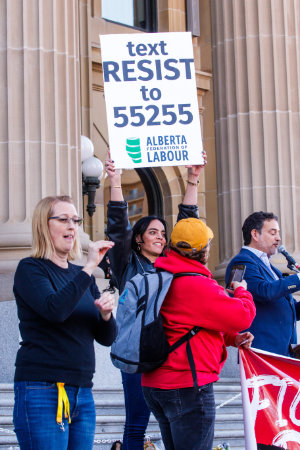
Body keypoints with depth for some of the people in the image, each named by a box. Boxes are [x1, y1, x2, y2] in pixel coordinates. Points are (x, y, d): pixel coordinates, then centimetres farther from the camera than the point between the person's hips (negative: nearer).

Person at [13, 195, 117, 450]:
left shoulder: (80, 275, 16)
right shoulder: (31, 269, -3)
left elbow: (107, 338, 14)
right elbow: (55, 310, -23)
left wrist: (106, 314, -7)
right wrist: (89, 267, -22)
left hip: (82, 393, 7)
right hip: (42, 390, -7)